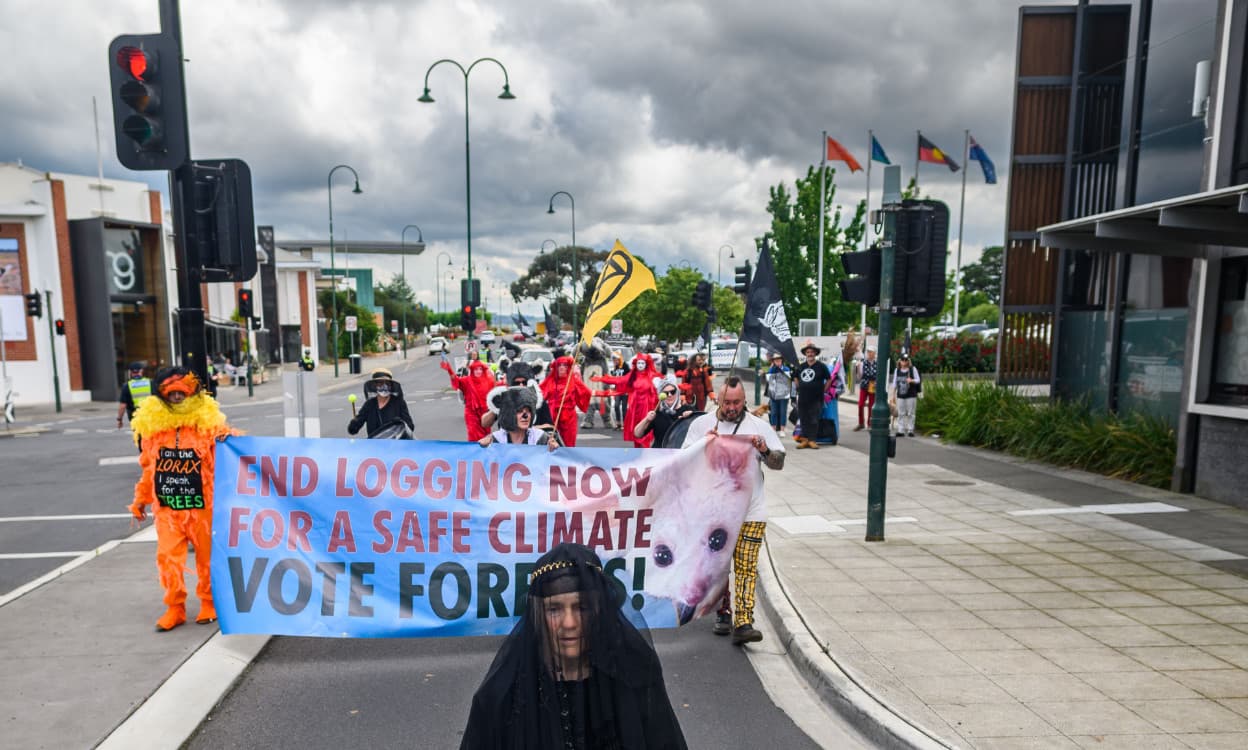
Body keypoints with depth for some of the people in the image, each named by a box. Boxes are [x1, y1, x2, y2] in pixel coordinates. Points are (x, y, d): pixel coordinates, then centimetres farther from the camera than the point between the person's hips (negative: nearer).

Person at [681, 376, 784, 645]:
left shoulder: (759, 426, 5)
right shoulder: (701, 424, 5)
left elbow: (779, 463, 5)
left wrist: (764, 450, -15)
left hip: (751, 511, -1)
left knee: (746, 567, -6)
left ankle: (743, 623, -5)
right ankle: (723, 613, 27)